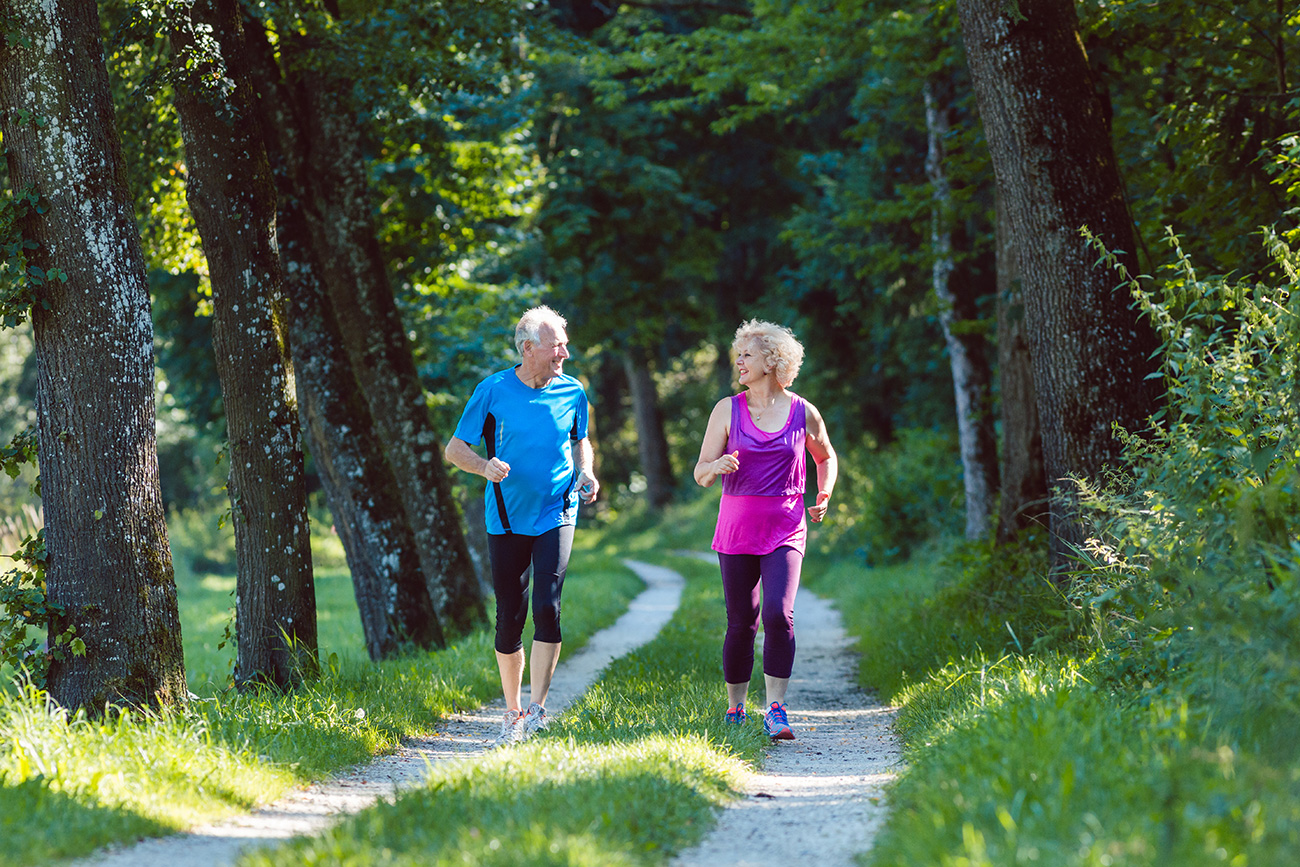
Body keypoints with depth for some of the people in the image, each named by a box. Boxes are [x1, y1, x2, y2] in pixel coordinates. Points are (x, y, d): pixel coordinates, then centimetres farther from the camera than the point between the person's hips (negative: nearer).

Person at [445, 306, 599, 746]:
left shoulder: (572, 392, 3)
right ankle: (512, 713, 18)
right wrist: (486, 466, -20)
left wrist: (586, 474, 0)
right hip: (507, 519, 0)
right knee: (509, 618, 3)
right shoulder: (493, 390, -4)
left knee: (547, 607, -16)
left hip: (556, 515, 1)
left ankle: (538, 706, -6)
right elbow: (455, 448, 0)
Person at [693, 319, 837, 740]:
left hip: (786, 528, -1)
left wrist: (824, 495, 6)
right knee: (741, 623, 3)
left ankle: (775, 709, -12)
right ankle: (735, 709, 20)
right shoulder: (727, 410, 2)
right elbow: (701, 474, 3)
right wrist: (718, 466, -19)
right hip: (737, 527, 1)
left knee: (778, 614, -18)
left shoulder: (803, 413, 3)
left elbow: (826, 457, 22)